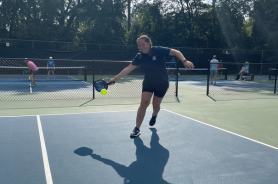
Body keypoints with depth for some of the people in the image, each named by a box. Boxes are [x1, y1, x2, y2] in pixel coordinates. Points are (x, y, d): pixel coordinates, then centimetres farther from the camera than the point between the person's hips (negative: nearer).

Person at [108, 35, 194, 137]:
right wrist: (115, 79, -19)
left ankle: (154, 115, 47)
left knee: (156, 105, 7)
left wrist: (184, 61, -34)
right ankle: (137, 129, -4)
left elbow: (175, 52, -17)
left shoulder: (158, 50, -18)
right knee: (144, 103, -13)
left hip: (162, 83, -1)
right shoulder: (139, 57, -9)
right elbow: (128, 68, -11)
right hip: (148, 82, 2)